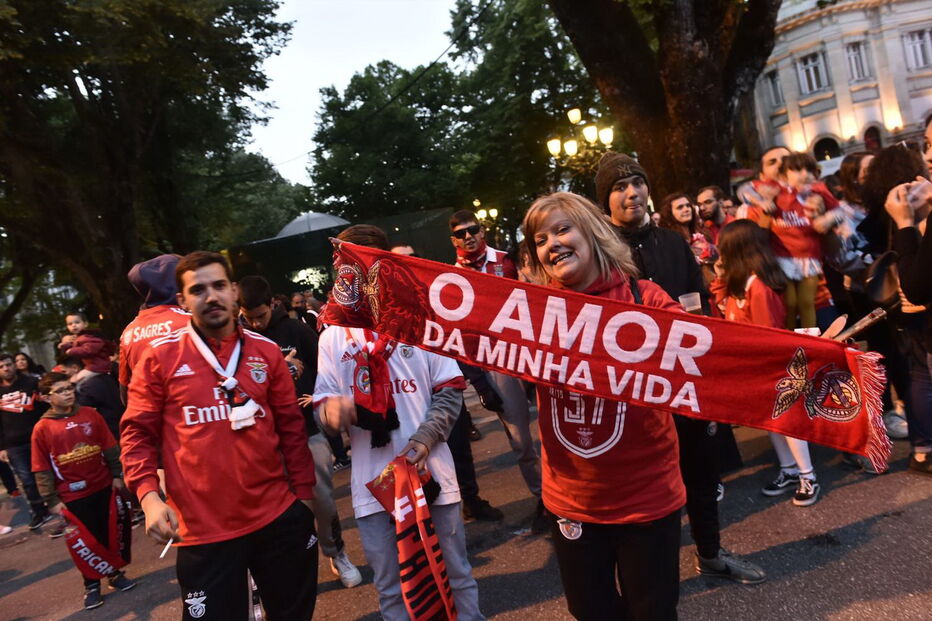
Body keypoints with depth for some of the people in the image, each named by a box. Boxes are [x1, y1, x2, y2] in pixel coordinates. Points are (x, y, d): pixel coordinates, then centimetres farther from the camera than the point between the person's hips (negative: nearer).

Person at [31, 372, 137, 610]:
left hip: (103, 487, 2)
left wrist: (117, 474, 4)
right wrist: (52, 500, -6)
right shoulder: (42, 428, -9)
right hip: (73, 496, -2)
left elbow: (110, 448, 4)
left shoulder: (90, 414, -3)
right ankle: (91, 585, 26)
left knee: (109, 534, 14)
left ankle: (114, 573, 32)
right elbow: (42, 470, -6)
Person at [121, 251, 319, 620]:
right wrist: (149, 496, -15)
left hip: (278, 516, 3)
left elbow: (291, 428, 9)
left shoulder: (266, 351, 5)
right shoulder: (160, 356, -3)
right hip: (202, 529, -3)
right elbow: (138, 433, -1)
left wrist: (304, 493, 8)